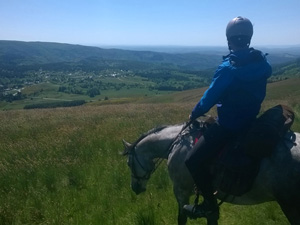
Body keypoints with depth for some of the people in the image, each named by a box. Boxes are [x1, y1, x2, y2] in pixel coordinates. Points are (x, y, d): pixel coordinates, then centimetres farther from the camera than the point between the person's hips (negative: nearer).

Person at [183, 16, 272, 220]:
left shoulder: (229, 67, -24)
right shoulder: (261, 62, -1)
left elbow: (210, 97, -16)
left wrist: (194, 115, 2)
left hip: (230, 125, -9)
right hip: (251, 119, 9)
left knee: (193, 161, -6)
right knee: (207, 128, 34)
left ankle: (210, 205, 6)